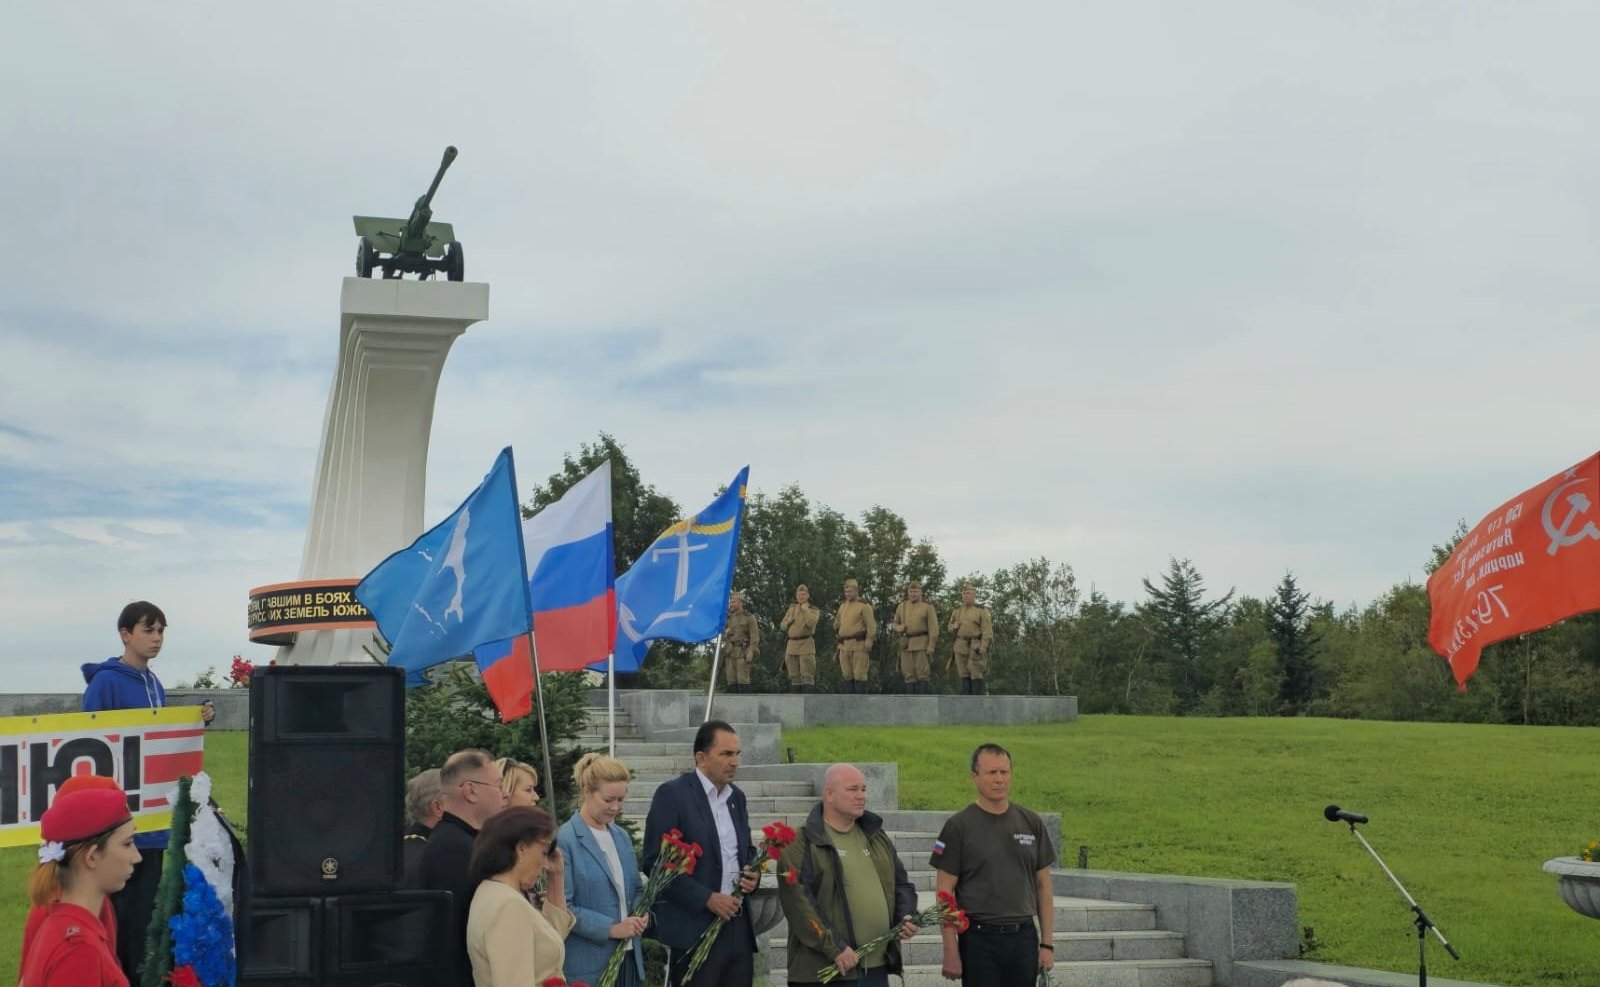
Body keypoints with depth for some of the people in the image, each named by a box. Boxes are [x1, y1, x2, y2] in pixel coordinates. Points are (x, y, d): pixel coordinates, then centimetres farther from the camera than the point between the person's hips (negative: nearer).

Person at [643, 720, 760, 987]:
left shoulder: (736, 796, 13)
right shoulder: (672, 794, -9)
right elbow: (655, 862, -13)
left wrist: (753, 874, 1)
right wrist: (706, 898, -16)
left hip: (737, 925, 7)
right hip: (693, 928, -7)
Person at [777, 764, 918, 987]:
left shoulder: (876, 836, 17)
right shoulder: (802, 843, -7)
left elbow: (900, 883, 24)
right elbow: (798, 902, -15)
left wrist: (907, 916, 4)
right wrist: (833, 947, -19)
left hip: (877, 968, 7)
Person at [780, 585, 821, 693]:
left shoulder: (814, 610, 3)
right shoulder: (792, 609, 17)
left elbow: (811, 623, -17)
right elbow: (782, 626, 17)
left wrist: (805, 610, -11)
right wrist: (788, 621, -3)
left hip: (806, 645, -5)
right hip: (792, 645, 5)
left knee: (807, 676, -11)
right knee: (794, 676, 6)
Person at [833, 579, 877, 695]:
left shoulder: (864, 606, -5)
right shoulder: (843, 606, 17)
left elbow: (871, 625, -10)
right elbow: (837, 625, 28)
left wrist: (868, 642, -19)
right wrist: (836, 623, 7)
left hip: (859, 645, -7)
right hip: (844, 646, 7)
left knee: (859, 675, -7)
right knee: (847, 676, 7)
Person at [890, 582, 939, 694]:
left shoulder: (928, 607, -4)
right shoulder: (902, 606, 9)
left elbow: (933, 628, -8)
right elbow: (895, 624, 16)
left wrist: (931, 647, -16)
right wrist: (898, 628, -8)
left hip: (922, 643, -4)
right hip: (906, 644, 5)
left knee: (921, 672, -7)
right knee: (908, 673, 2)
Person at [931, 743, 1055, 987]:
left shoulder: (1031, 823, 7)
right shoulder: (958, 827, -4)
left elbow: (1043, 886, 11)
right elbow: (945, 893, -5)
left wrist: (1047, 942, 5)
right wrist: (951, 951, -10)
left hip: (1024, 938, 3)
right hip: (980, 939, -3)